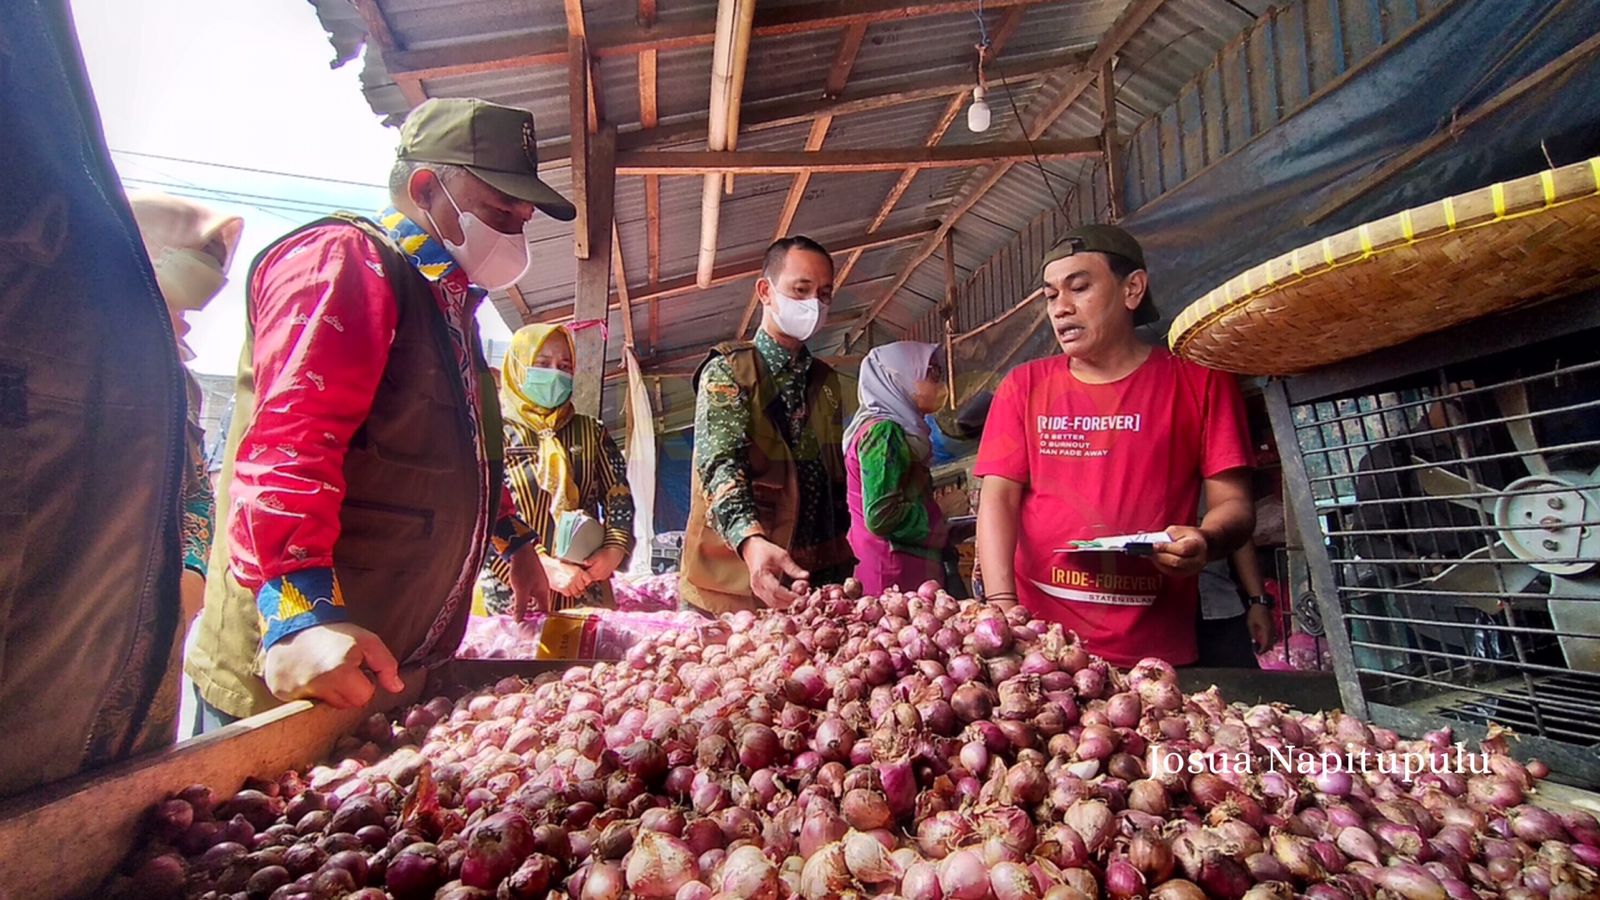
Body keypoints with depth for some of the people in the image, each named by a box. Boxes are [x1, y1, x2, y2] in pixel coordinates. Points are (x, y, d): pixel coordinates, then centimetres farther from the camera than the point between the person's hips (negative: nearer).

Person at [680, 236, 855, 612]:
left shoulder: (826, 382, 12)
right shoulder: (727, 369, -7)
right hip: (733, 585, -5)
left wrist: (839, 574, 10)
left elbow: (835, 481, 14)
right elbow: (721, 465, -21)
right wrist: (752, 543, -39)